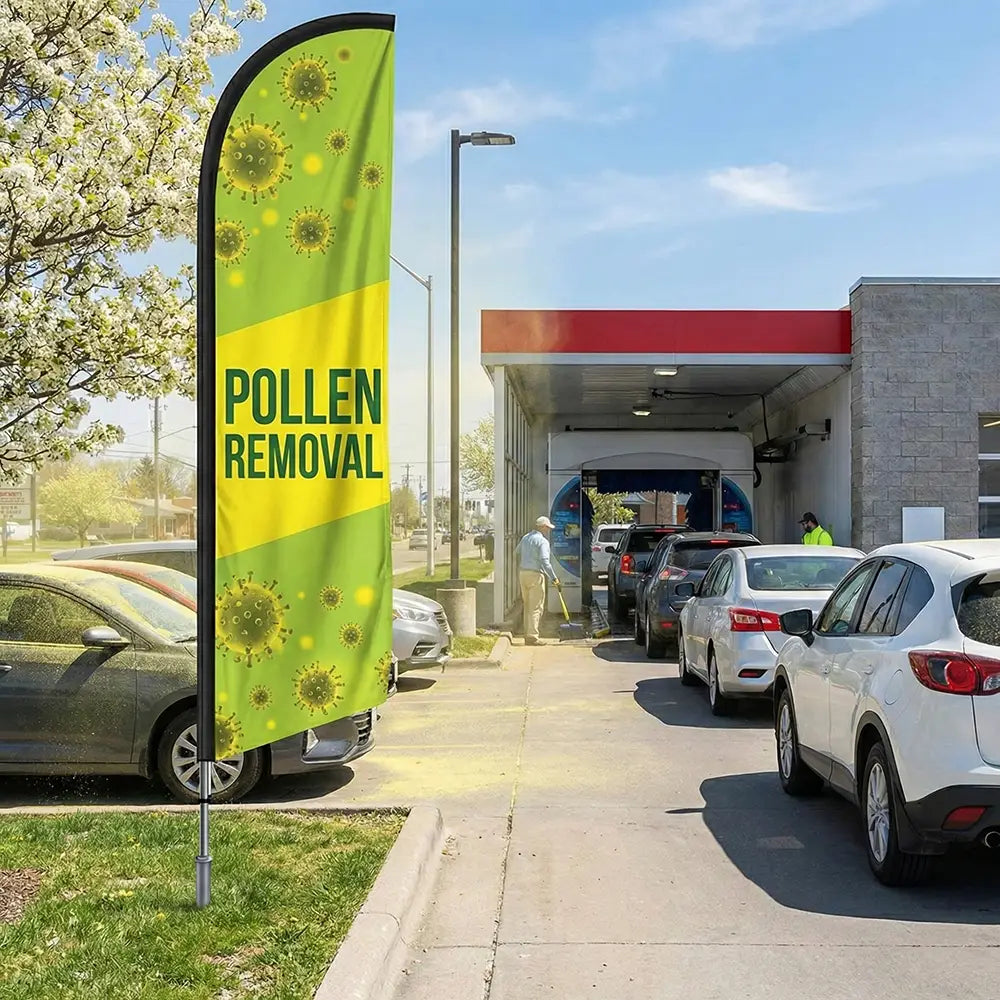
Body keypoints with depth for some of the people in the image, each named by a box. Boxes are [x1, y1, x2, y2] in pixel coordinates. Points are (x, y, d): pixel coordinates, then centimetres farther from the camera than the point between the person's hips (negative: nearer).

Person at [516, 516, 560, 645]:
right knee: (536, 608, -5)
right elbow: (545, 561, -18)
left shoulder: (525, 538, 14)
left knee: (527, 606, 14)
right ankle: (532, 638, -10)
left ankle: (527, 636, 17)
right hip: (536, 575, -8)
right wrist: (553, 578, -16)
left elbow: (517, 553, 18)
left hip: (523, 573, 8)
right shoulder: (542, 541, -10)